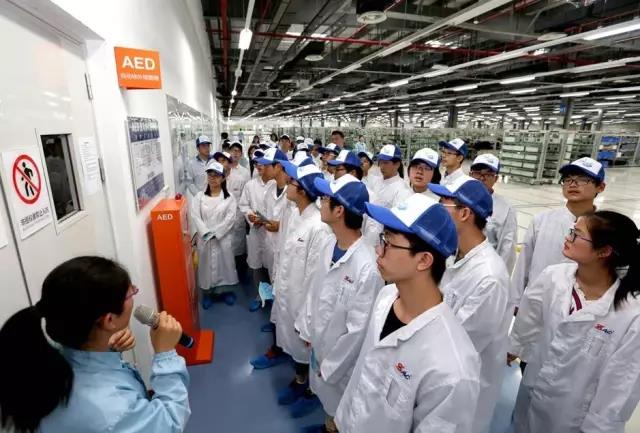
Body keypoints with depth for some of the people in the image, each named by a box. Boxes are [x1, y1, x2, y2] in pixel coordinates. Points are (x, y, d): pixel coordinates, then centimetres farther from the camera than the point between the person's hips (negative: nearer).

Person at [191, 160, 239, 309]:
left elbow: (231, 218, -10)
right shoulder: (199, 196, 3)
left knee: (224, 263, 9)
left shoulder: (229, 197, -2)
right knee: (207, 265, 10)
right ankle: (207, 293, 26)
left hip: (223, 238, -1)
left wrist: (215, 233, -16)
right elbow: (195, 216, -5)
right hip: (205, 239, 1)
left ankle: (224, 290, 28)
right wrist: (207, 233, -17)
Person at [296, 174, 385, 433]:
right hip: (319, 342, 7)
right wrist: (307, 330, 7)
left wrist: (331, 367, -13)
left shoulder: (367, 267, -35)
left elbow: (358, 329, -25)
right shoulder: (330, 244, -11)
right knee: (326, 400, 32)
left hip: (342, 358, -6)